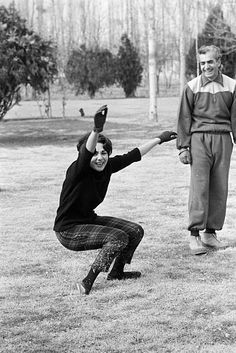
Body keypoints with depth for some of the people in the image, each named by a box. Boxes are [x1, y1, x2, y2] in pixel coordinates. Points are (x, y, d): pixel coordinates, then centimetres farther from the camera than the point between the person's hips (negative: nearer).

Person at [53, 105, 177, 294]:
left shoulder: (107, 166, -5)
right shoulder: (77, 171, -25)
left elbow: (133, 155, 7)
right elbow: (86, 153, -47)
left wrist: (159, 139, 16)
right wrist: (97, 130, -65)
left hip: (89, 220, 9)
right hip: (69, 230, -9)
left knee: (135, 231, 10)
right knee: (119, 237, -25)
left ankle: (116, 273, 29)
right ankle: (87, 283, -18)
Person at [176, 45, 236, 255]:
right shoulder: (192, 87, 2)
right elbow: (184, 118, 4)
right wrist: (183, 147, 0)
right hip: (199, 139, -2)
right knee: (199, 187, -8)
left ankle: (211, 233, 12)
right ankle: (195, 235, -6)